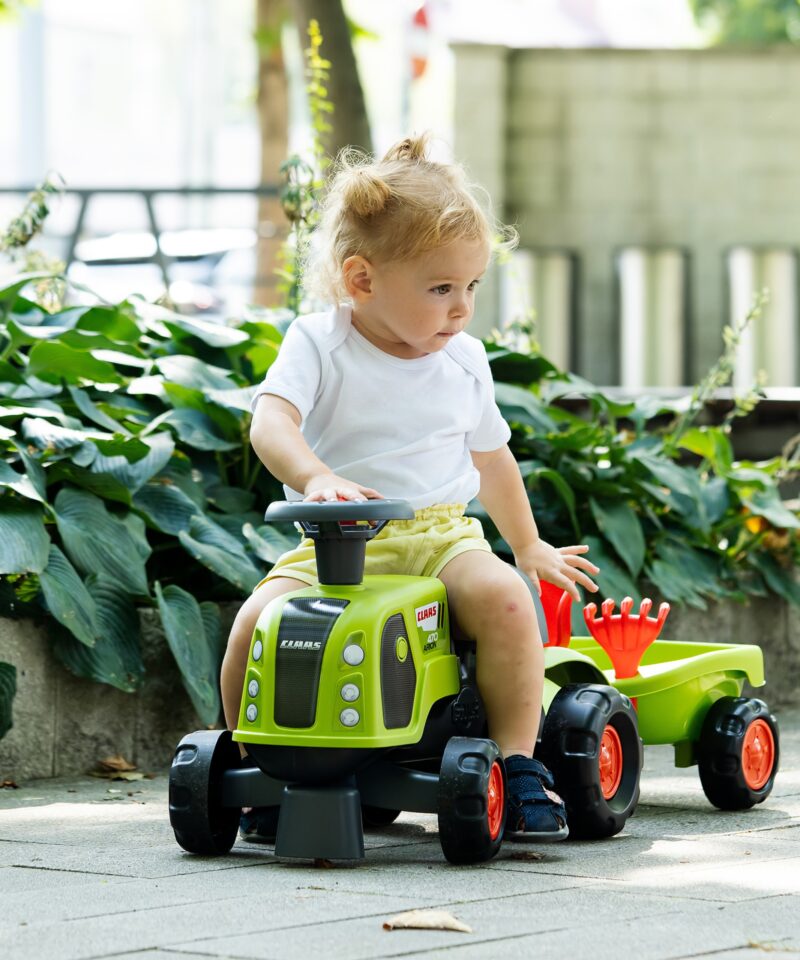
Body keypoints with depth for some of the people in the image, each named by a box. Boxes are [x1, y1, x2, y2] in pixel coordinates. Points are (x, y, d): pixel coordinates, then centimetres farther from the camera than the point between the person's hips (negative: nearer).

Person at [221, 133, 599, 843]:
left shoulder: (464, 360, 10)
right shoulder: (319, 344, -3)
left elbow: (489, 455, 26)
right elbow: (271, 420, -20)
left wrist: (529, 545, 36)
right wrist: (314, 477, -41)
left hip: (440, 533, 2)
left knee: (503, 597, -29)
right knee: (258, 620, -28)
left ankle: (520, 761, -15)